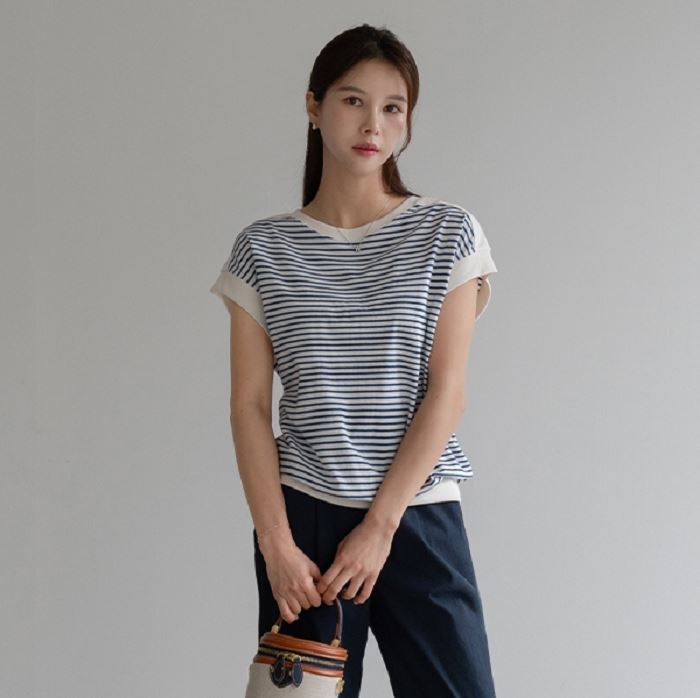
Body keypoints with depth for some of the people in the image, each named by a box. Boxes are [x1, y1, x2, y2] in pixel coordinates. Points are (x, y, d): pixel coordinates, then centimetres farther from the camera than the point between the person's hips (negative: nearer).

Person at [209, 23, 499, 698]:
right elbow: (249, 405, 1)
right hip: (302, 514, 1)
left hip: (417, 514, 0)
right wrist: (277, 543, -8)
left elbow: (446, 393, -4)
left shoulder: (448, 233, 2)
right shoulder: (264, 248, 4)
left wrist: (379, 526, -9)